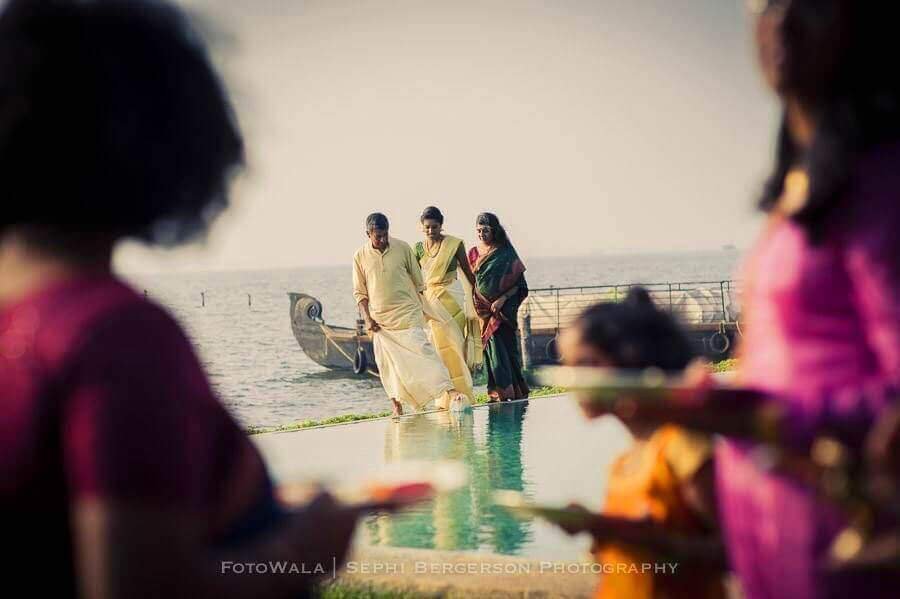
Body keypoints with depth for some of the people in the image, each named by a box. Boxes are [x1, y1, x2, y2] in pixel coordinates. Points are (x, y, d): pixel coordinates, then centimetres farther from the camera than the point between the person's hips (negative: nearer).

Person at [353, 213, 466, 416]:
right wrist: (367, 319, -2)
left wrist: (421, 309, 8)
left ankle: (449, 393, -23)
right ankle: (397, 406, 14)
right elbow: (360, 292, 8)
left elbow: (418, 282, 8)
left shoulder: (403, 248, 0)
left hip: (408, 314, -2)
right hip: (381, 320, 2)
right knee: (387, 363, 3)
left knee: (423, 350, -16)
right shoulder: (360, 256, 2)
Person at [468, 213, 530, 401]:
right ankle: (499, 391, 0)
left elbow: (518, 282, -4)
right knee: (493, 346, -1)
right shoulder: (473, 253, 11)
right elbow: (470, 282, 15)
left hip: (503, 307, -3)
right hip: (484, 309, 3)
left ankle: (511, 390, -3)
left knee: (506, 345, -7)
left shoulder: (505, 253, 0)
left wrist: (502, 299, -15)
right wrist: (473, 303, 2)